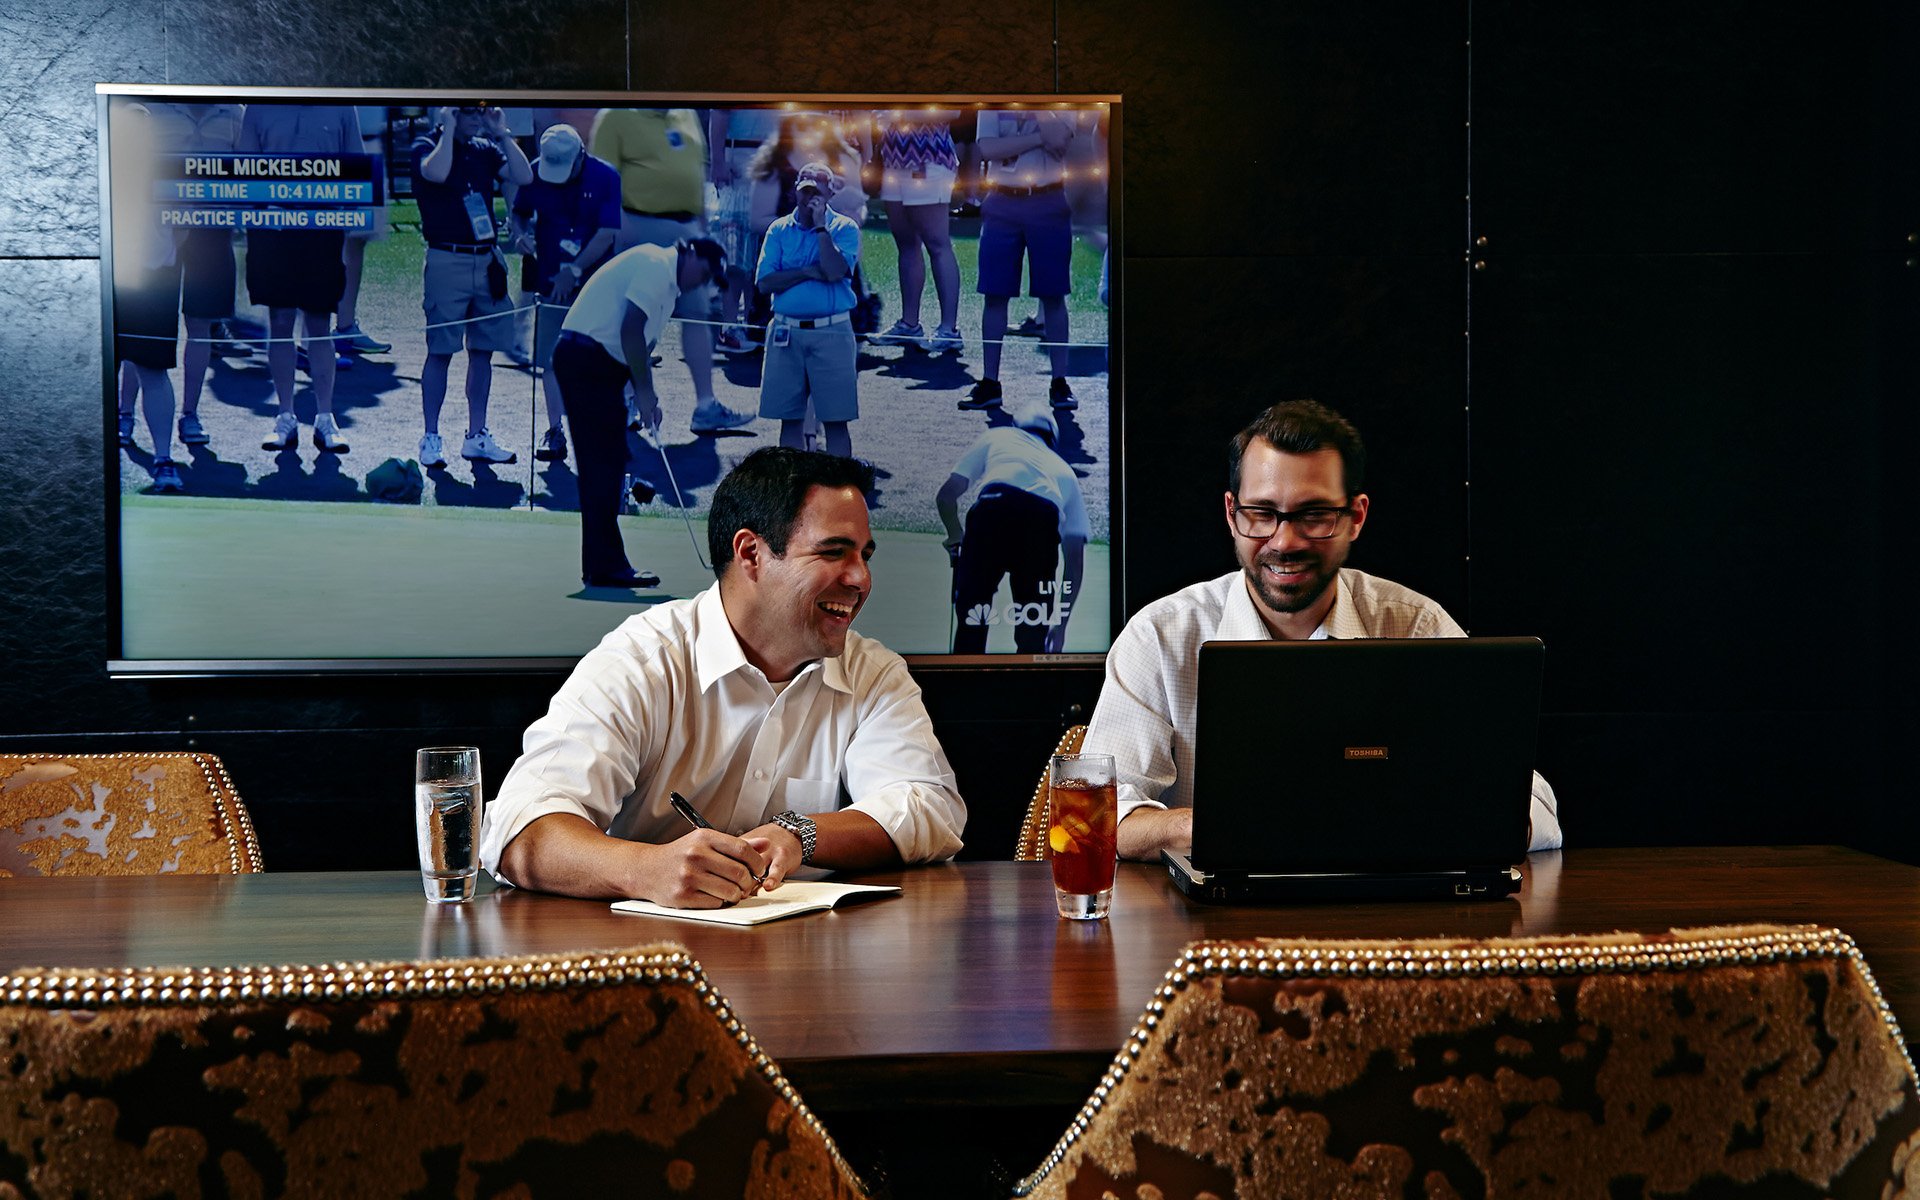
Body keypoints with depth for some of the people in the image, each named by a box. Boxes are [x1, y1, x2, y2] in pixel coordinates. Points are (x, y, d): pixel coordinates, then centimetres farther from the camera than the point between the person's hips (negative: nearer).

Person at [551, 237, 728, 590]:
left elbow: (642, 343, 21)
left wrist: (647, 395, 10)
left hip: (600, 363, 11)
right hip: (586, 359, -11)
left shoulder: (666, 280, 22)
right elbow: (630, 330, -19)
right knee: (604, 464, -10)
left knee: (606, 464, 10)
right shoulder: (656, 266, -11)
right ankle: (605, 566, -9)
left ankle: (602, 565, 13)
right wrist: (644, 392, -13)